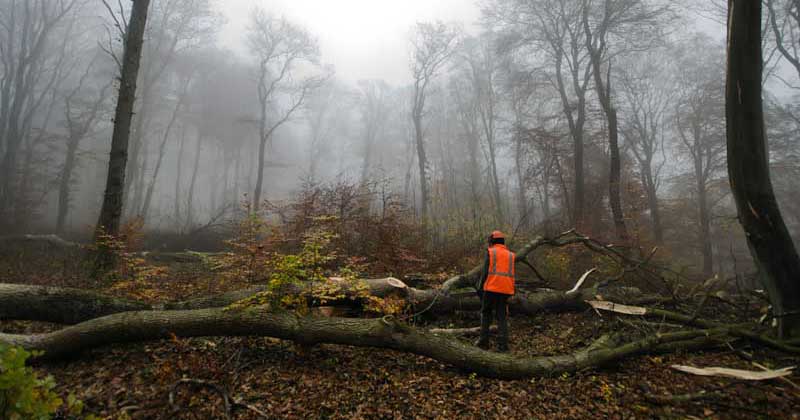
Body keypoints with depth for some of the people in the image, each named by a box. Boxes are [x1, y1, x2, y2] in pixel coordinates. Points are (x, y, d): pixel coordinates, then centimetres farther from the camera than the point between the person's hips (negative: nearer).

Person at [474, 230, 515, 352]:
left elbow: (485, 271, -5)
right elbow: (512, 274, 14)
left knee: (485, 314, 12)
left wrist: (480, 287, 1)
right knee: (502, 317, 9)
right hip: (505, 290, 3)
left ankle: (484, 341, 13)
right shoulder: (510, 255, 14)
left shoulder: (490, 252, 2)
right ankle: (503, 345, 4)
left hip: (491, 288, -3)